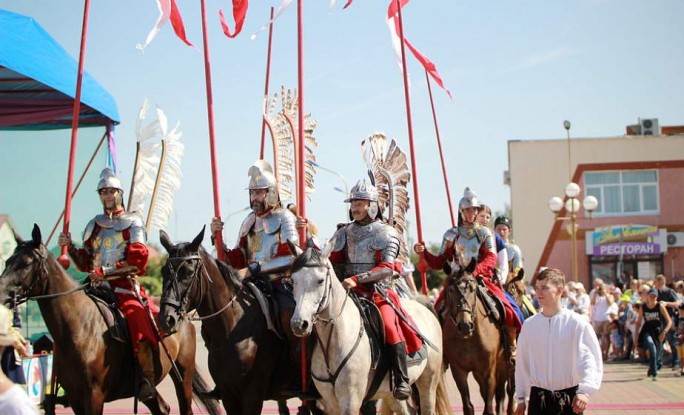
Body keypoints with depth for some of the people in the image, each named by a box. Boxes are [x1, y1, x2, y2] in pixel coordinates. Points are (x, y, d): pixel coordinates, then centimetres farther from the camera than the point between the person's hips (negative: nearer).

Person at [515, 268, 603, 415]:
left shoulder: (576, 323, -8)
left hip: (569, 398, -3)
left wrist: (585, 391, -30)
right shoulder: (529, 325, 3)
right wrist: (521, 398, 13)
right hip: (539, 398, 3)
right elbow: (522, 364, 11)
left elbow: (590, 359, -15)